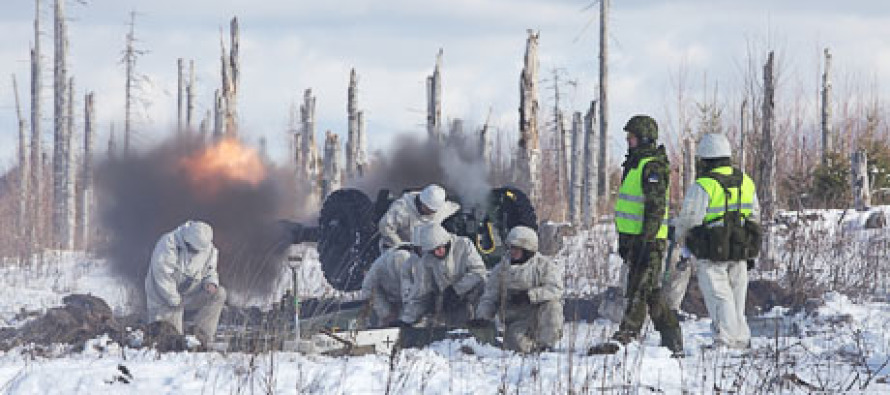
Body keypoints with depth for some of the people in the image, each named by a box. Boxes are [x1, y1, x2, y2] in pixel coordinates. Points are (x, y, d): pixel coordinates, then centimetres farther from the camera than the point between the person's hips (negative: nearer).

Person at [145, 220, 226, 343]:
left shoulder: (209, 250, -2)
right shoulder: (169, 244, -21)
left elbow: (210, 273, 12)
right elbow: (162, 275, -23)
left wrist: (211, 283, -14)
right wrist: (175, 300, -21)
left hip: (190, 295, 5)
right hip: (166, 298, -5)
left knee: (219, 293, -20)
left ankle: (203, 333, -24)